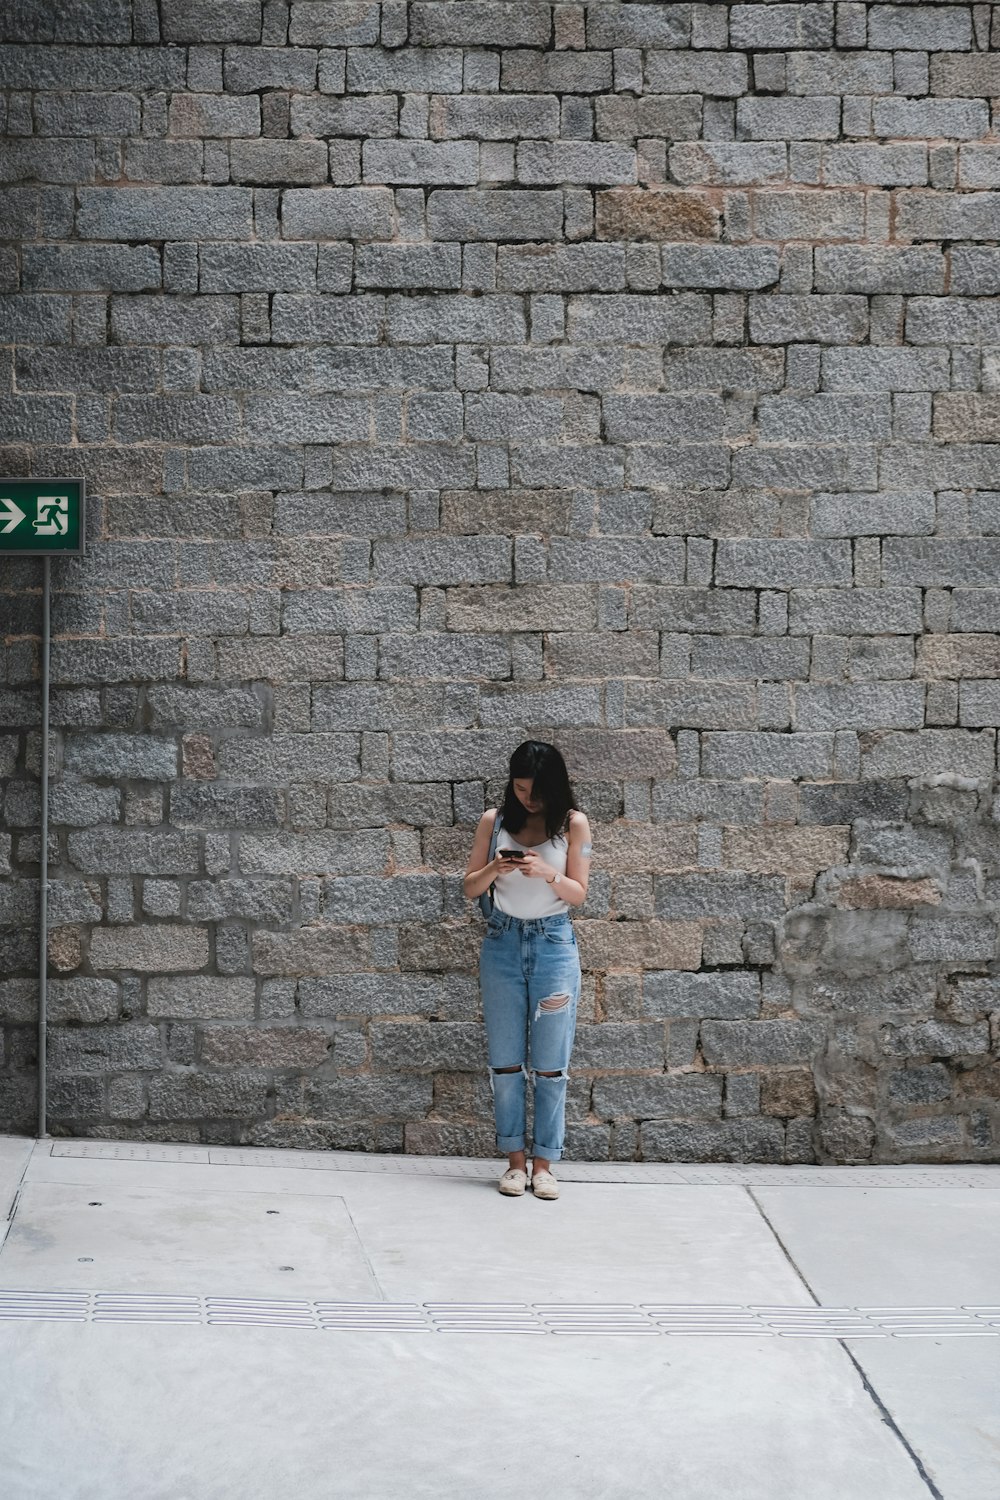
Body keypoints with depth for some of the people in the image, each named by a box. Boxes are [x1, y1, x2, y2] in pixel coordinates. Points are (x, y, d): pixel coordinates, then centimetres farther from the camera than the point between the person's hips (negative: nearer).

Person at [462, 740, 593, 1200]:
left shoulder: (573, 824, -2)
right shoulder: (494, 821, 2)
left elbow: (578, 894, -2)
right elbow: (470, 887, 6)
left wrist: (547, 873, -21)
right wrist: (494, 869, -15)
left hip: (554, 944, -2)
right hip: (503, 942, 2)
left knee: (551, 1065, 0)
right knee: (505, 1061, 3)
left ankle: (544, 1162, 7)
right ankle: (515, 1159, 11)